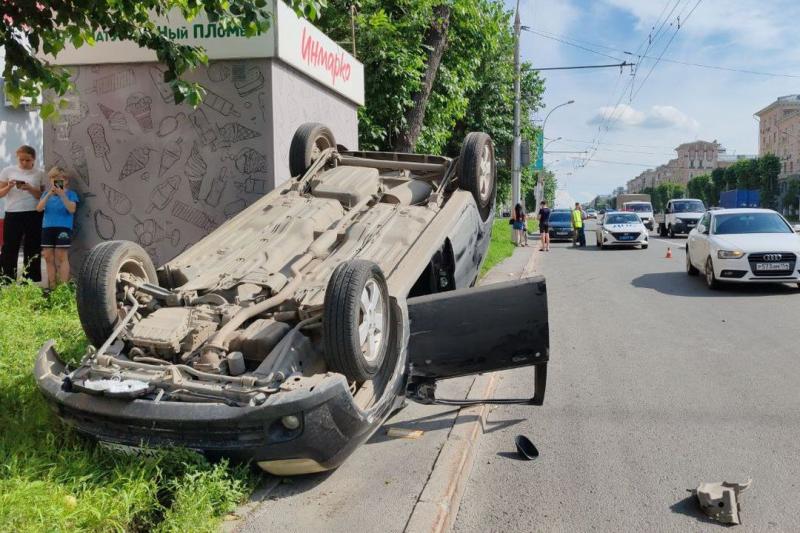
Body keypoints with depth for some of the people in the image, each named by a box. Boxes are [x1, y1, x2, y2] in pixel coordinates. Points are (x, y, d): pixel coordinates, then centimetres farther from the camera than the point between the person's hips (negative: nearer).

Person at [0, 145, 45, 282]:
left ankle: (31, 283, 11)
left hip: (34, 215, 0)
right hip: (12, 215, 0)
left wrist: (30, 189, -14)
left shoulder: (40, 174, 4)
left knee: (32, 250, 4)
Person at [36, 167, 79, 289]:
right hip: (47, 228, 4)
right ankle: (52, 286, 13)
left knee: (61, 257, -7)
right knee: (48, 257, 6)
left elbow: (72, 209, -12)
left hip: (64, 227, -4)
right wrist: (49, 194, -12)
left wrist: (62, 195, -21)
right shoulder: (47, 194, 13)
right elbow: (39, 208, -1)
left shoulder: (70, 193, 2)